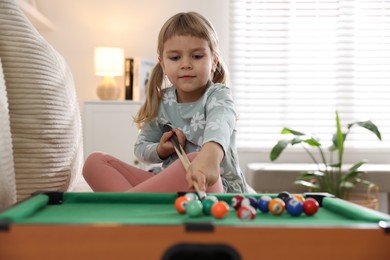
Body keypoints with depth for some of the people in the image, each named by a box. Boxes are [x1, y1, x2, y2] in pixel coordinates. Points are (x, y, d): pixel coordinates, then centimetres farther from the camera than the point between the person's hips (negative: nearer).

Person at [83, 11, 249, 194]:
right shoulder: (162, 102, 6)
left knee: (195, 161, -41)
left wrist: (210, 155, -59)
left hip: (217, 188, -5)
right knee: (95, 162, -6)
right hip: (170, 188, 6)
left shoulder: (218, 96, -9)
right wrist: (161, 150, -10)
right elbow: (140, 148, 15)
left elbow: (219, 126, -35)